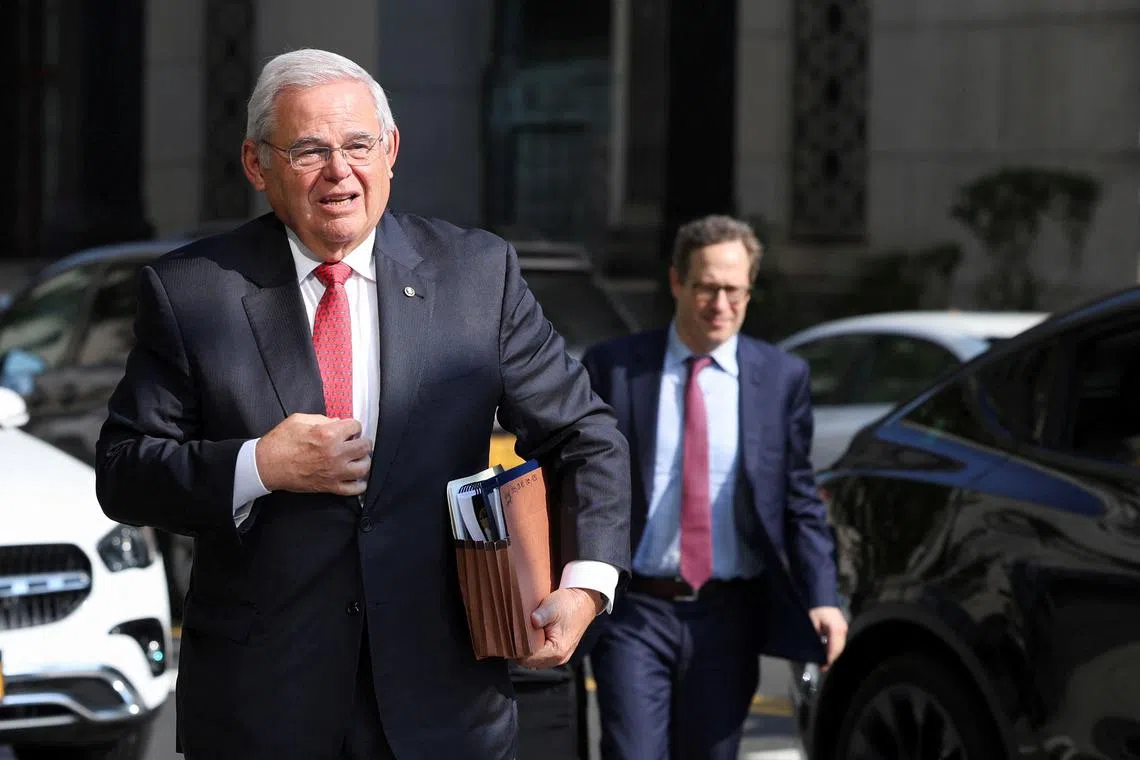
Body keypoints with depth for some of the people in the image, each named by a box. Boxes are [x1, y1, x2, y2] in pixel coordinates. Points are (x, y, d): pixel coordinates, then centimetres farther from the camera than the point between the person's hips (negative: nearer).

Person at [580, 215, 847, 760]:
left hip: (727, 618, 2)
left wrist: (822, 597, -8)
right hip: (634, 613, -1)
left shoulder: (782, 378, 5)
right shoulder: (610, 369, 2)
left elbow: (800, 501, 5)